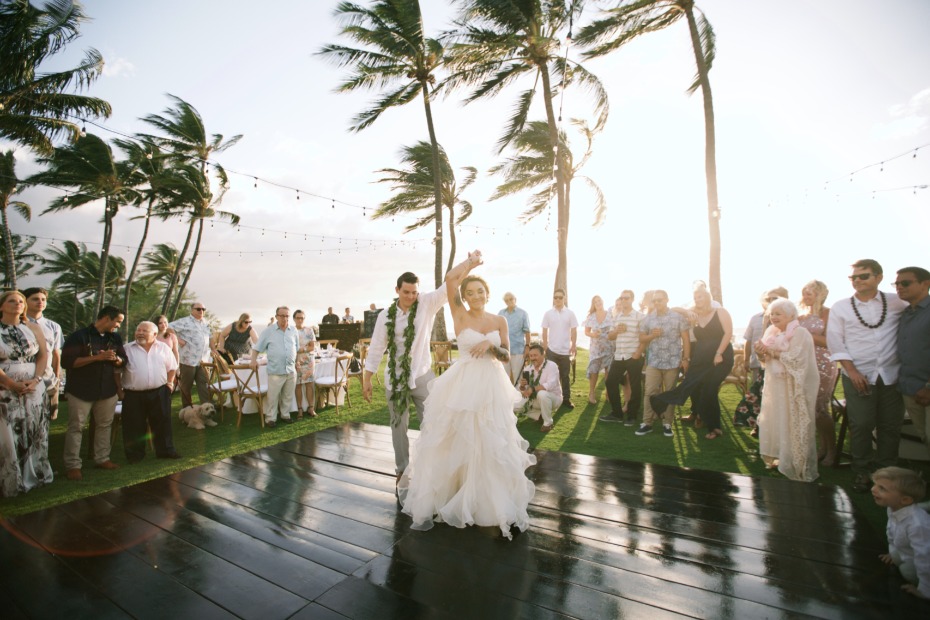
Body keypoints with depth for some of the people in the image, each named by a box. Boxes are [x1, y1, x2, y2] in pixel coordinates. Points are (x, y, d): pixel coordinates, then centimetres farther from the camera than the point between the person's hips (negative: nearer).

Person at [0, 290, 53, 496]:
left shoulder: (33, 328, 8)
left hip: (34, 389, 3)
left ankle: (34, 475, 20)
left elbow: (43, 354, 5)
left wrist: (35, 380, -8)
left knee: (34, 433, 8)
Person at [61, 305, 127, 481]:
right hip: (81, 390, -5)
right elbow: (66, 362, -18)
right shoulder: (79, 336, -11)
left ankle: (102, 459, 24)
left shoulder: (115, 338, 7)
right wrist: (97, 357, -24)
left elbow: (123, 360, 12)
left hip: (108, 389, 6)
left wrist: (115, 359, -11)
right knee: (76, 427, 2)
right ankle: (72, 465, 10)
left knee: (104, 425, 12)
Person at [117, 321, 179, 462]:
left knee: (162, 423, 8)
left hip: (159, 393, 1)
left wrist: (169, 383, 5)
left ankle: (165, 450, 20)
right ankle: (135, 454, 21)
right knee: (134, 426, 6)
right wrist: (119, 389, 0)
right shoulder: (127, 349, 0)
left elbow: (172, 367, 13)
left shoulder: (163, 348, 4)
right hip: (133, 394, -1)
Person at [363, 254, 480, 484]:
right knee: (398, 426, 13)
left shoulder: (428, 304, -6)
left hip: (422, 377, -1)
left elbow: (450, 281, -17)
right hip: (394, 379, 1)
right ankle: (402, 470, 30)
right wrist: (366, 380, 3)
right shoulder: (386, 316, -3)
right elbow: (376, 349, 2)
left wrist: (470, 261, -31)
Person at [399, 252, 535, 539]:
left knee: (492, 446, 11)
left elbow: (507, 356, 5)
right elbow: (450, 279, -18)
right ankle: (435, 497, 29)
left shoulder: (499, 320, 4)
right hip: (464, 386, -3)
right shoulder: (460, 315, -6)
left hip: (492, 386, 3)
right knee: (453, 443, 8)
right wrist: (471, 263, -3)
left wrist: (491, 345, -14)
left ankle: (493, 501, 31)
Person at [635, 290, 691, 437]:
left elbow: (686, 339, -1)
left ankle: (667, 424, 16)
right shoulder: (647, 319, 5)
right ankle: (647, 423, 5)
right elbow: (641, 338, 10)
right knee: (650, 393, -1)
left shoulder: (678, 318, -1)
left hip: (673, 362, -1)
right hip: (653, 362, 2)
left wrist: (686, 358, -7)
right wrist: (652, 335, -10)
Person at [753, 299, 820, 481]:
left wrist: (771, 351, -20)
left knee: (793, 427, 0)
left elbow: (795, 359, -23)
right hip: (775, 386, 7)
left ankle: (797, 464, 11)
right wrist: (761, 353, -10)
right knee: (775, 423, 12)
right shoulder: (771, 332, 9)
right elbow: (766, 361, 11)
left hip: (794, 389, -7)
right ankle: (779, 457, 25)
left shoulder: (800, 333, -12)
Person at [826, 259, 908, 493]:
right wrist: (852, 371, -8)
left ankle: (887, 471, 23)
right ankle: (861, 472, 14)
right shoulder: (840, 308, 2)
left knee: (890, 425, 7)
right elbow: (835, 342, 0)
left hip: (891, 375, 1)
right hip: (858, 376, -1)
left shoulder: (896, 302, 4)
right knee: (861, 425, 1)